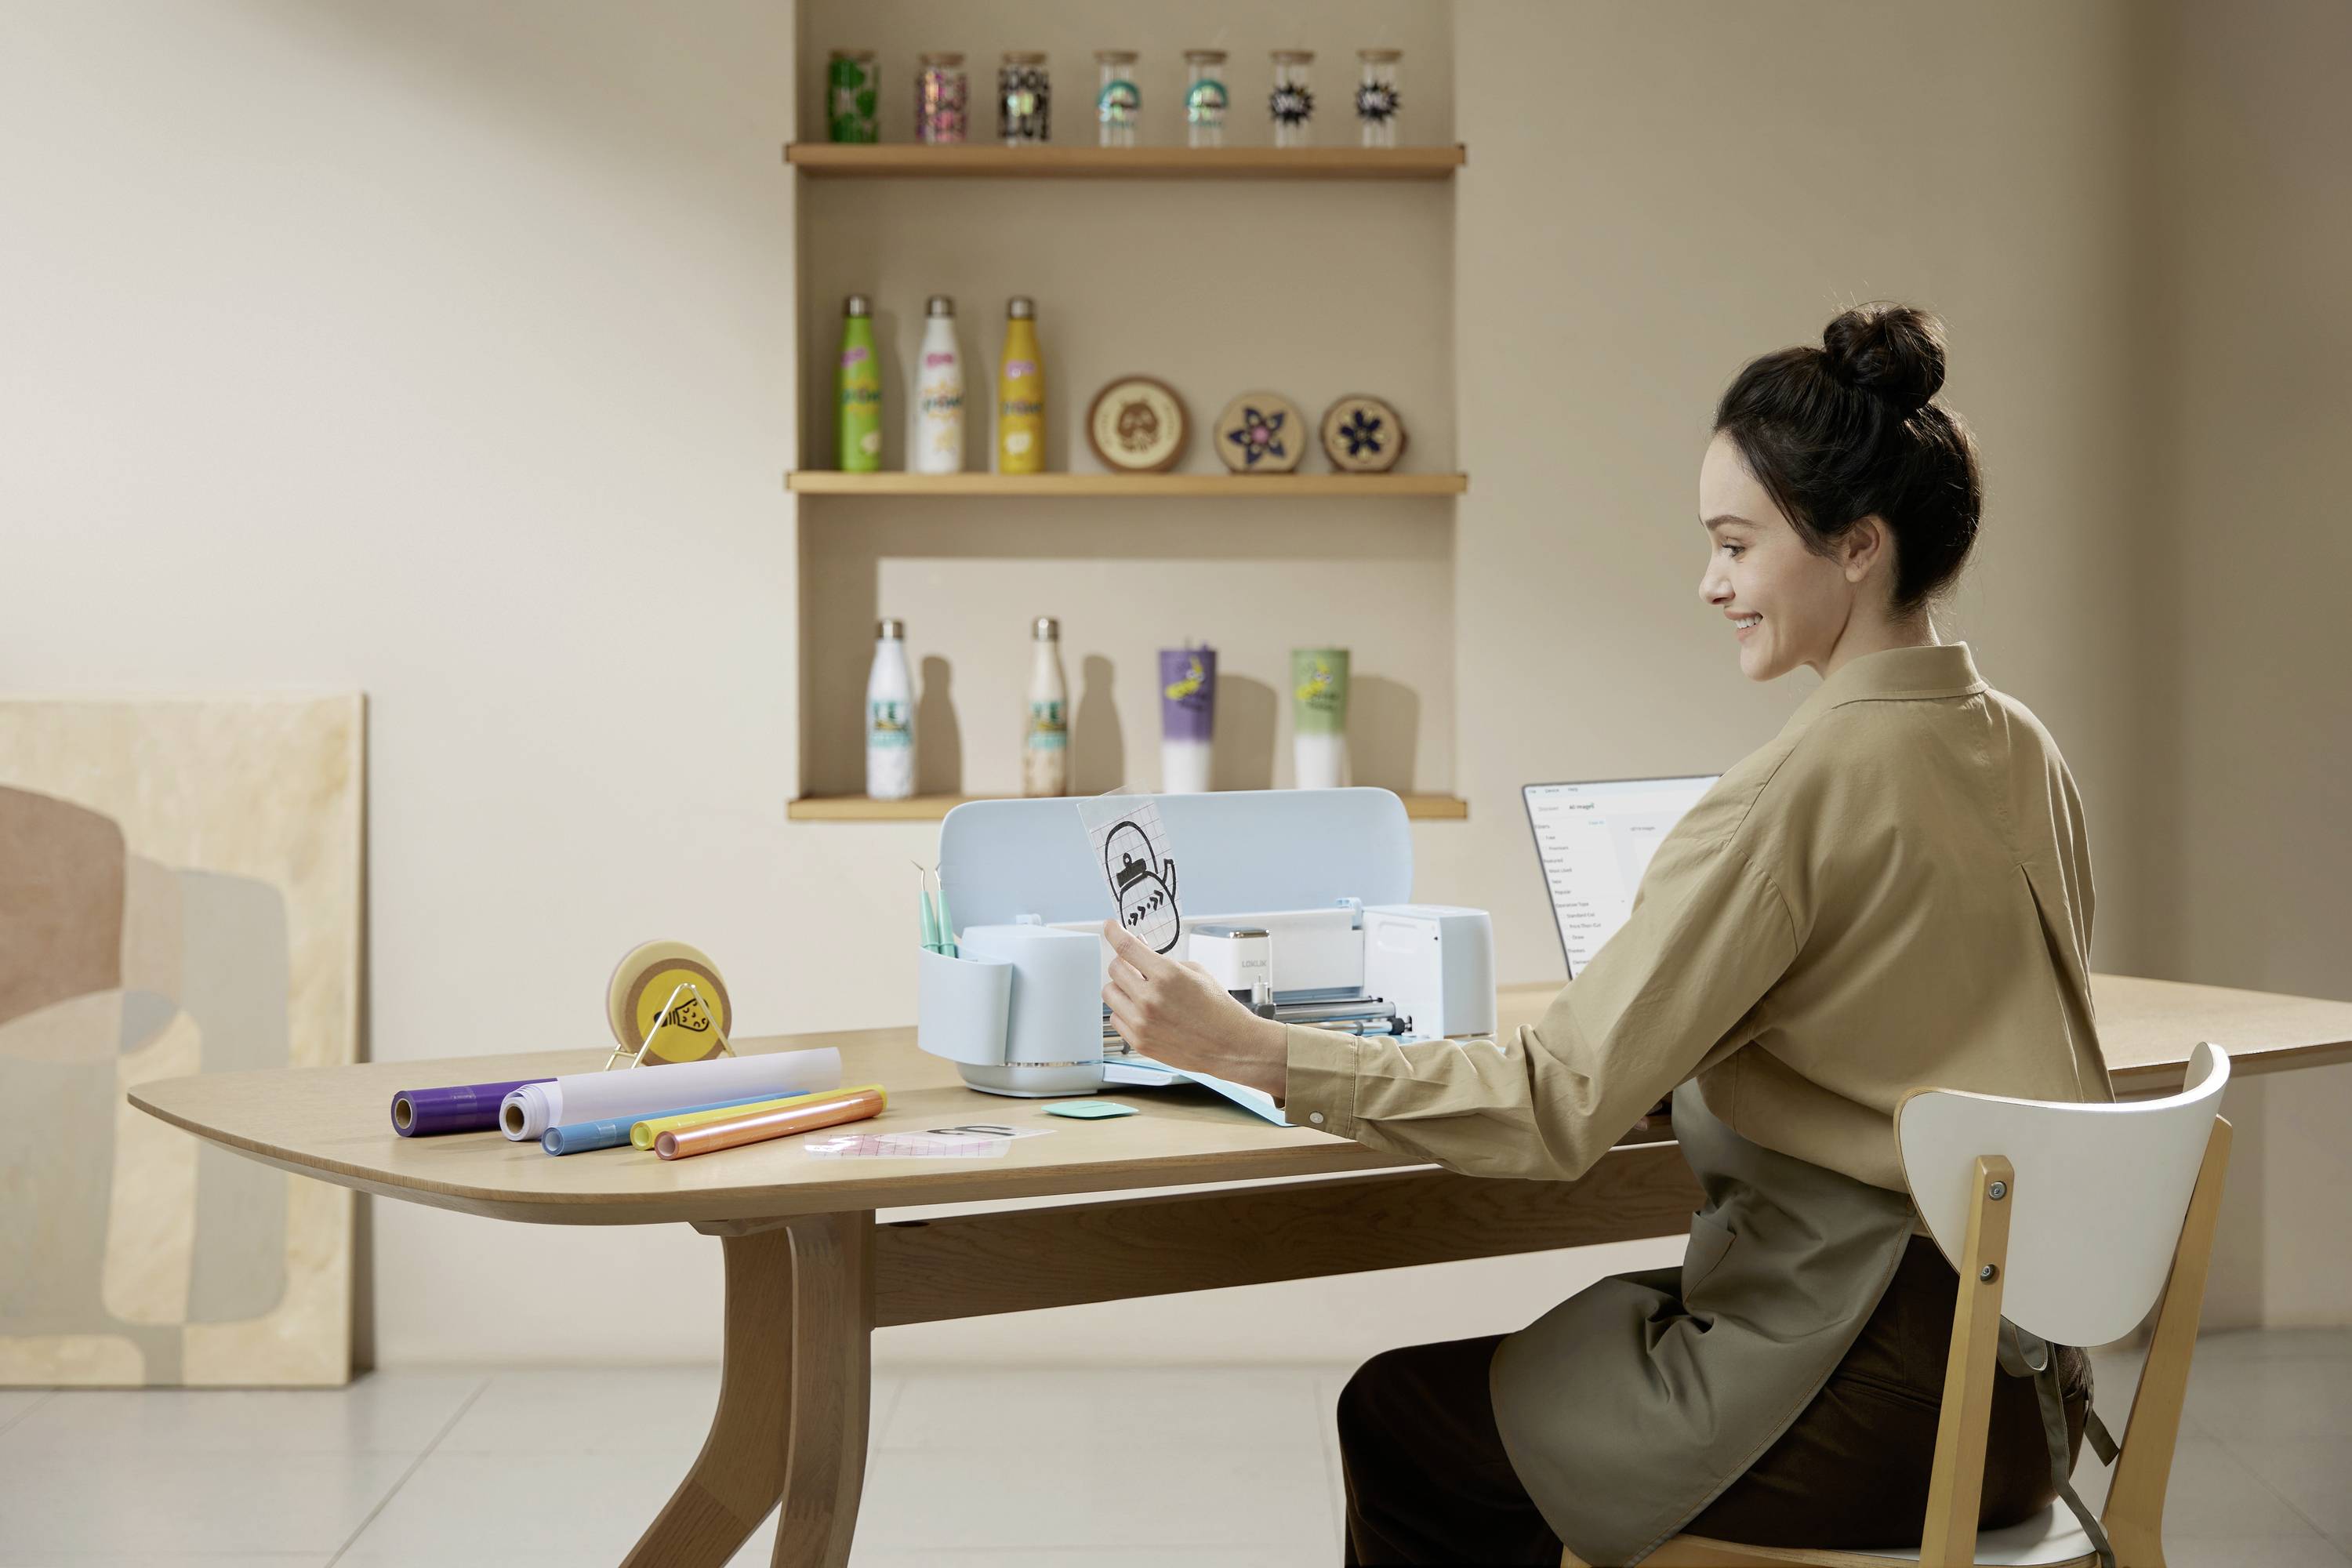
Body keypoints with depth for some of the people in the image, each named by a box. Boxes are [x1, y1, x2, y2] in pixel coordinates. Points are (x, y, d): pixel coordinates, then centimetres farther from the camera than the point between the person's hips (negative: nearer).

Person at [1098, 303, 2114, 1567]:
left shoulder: (1799, 794, -21)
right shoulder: (2026, 756, 5)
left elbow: (1556, 1104, -23)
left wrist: (1247, 1050, -22)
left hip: (1877, 1403, -9)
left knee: (1396, 1417, 8)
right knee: (1534, 1347, 24)